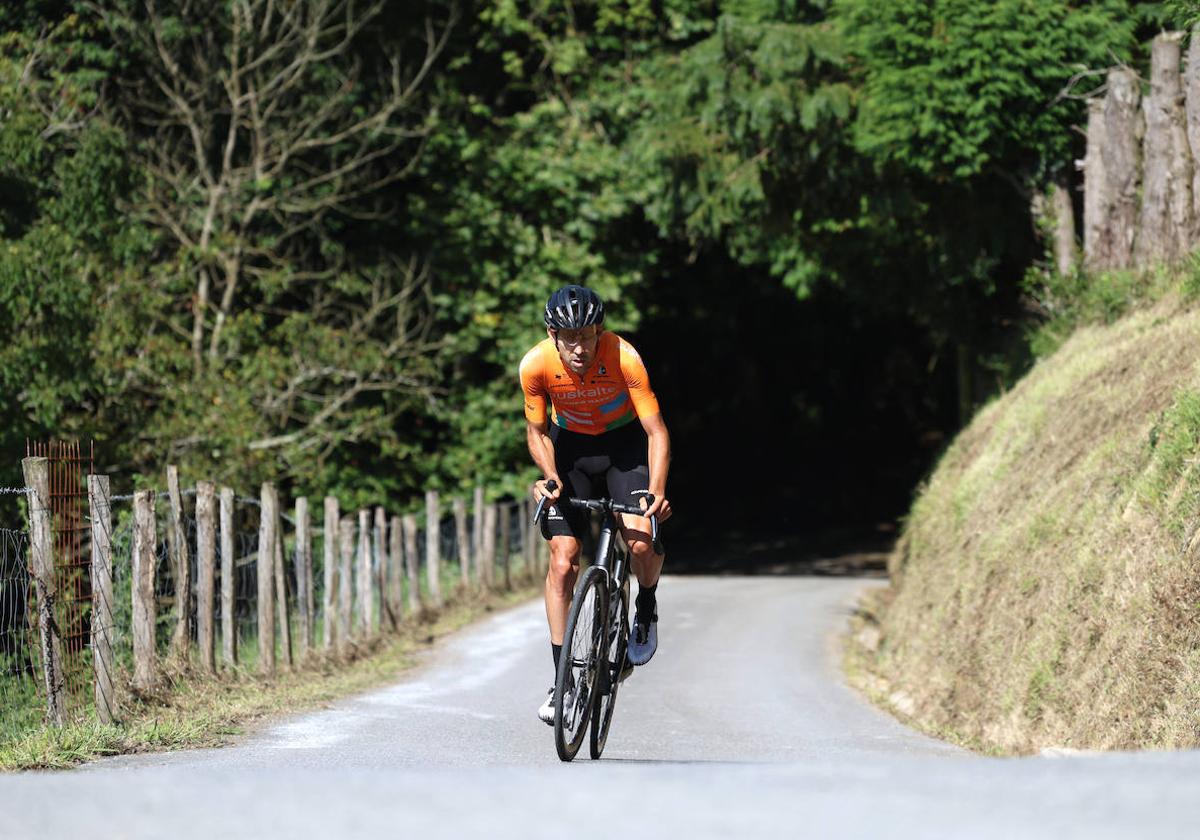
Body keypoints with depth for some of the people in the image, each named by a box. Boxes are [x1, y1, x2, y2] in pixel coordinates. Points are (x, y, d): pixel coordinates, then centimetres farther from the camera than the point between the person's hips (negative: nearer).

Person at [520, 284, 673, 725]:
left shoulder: (623, 357, -31)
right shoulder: (536, 365, -24)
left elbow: (657, 431, -28)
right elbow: (537, 431, -8)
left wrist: (656, 491, -42)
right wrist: (549, 476, -25)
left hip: (624, 443, -1)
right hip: (570, 446, 2)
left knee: (640, 543, -23)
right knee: (563, 562, -9)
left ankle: (646, 605, 11)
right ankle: (561, 679, -2)